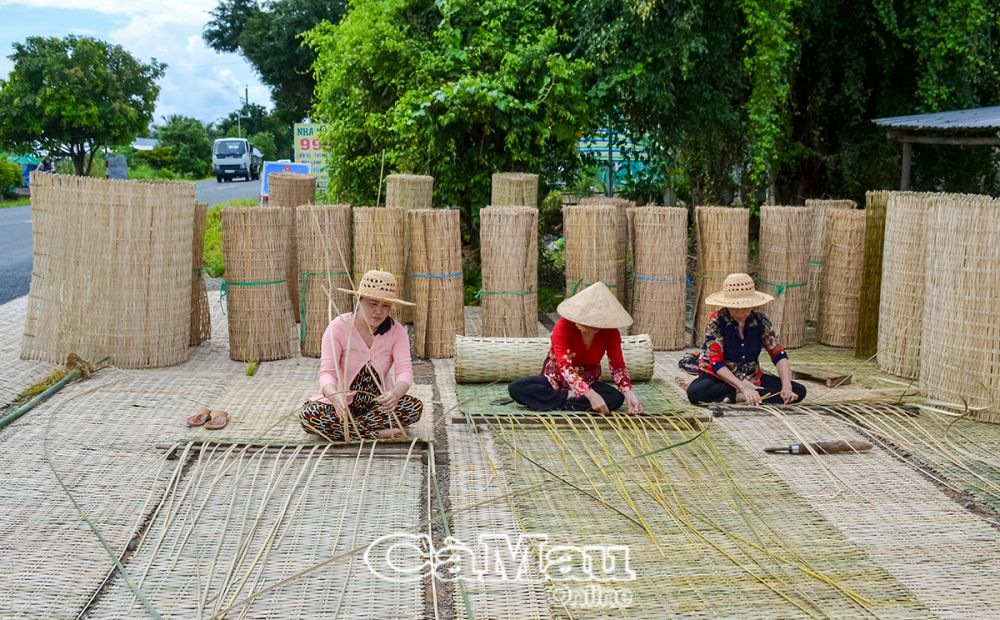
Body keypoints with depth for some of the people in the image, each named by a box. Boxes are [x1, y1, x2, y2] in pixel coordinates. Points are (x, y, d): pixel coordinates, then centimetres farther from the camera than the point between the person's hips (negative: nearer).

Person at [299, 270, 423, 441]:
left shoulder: (397, 331, -10)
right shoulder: (338, 327, -16)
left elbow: (405, 370, -22)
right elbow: (327, 372, -24)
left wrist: (395, 394, -48)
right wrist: (335, 396, -49)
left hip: (378, 401, 2)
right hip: (342, 402, -2)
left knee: (415, 407, -26)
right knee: (308, 416, -31)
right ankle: (375, 434, -24)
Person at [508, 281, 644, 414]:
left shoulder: (610, 332, -15)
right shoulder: (563, 326, -26)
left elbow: (618, 366, -14)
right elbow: (565, 366, -35)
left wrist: (629, 393, -34)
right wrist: (590, 395, -47)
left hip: (589, 382, 3)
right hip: (555, 379, -2)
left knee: (616, 398, -30)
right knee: (515, 388, -28)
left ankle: (554, 402, -25)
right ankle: (570, 397, -27)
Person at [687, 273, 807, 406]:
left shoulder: (760, 321, -6)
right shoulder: (716, 321, -17)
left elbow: (779, 355, -5)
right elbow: (716, 363, -22)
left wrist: (786, 386, -22)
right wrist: (743, 387, -33)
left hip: (752, 378, 4)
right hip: (720, 378, -4)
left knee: (799, 391, -16)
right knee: (695, 391, -37)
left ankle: (735, 397, -21)